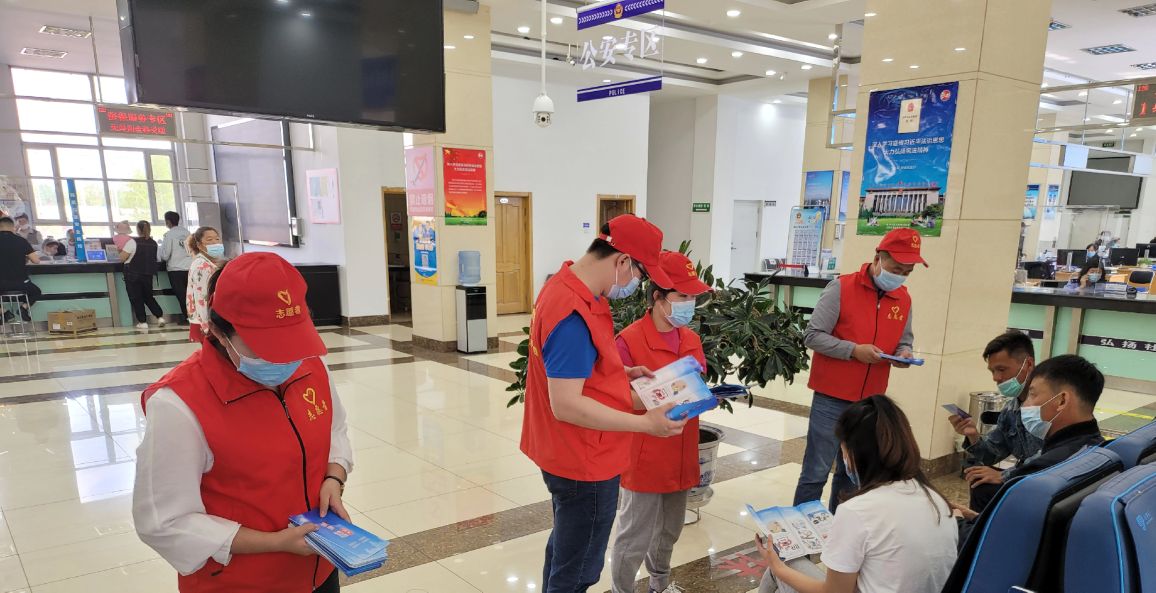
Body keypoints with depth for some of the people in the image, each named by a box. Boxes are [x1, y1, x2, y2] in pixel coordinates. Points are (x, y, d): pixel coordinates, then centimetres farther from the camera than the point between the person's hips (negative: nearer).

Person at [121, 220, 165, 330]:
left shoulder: (132, 242, -13)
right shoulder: (153, 243, 2)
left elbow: (122, 258, -11)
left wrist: (121, 251, 9)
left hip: (133, 275, -5)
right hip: (148, 274, 5)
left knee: (136, 299, 4)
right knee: (149, 297, 17)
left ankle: (143, 322, 3)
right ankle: (160, 317, 5)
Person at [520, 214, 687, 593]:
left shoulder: (565, 284, 2)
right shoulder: (575, 315, -29)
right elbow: (566, 405, -29)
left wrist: (621, 375, 4)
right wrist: (645, 423, -24)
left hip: (569, 455, 10)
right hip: (585, 464, -10)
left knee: (563, 551, 27)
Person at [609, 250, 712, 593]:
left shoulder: (692, 339, 4)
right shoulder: (629, 340, -18)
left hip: (681, 456, 7)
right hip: (644, 459, -7)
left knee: (669, 532, 24)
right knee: (634, 539, 6)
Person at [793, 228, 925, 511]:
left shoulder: (904, 299, 7)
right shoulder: (841, 288, -11)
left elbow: (904, 340, 17)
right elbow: (813, 336, -12)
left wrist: (904, 353, -6)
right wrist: (853, 350, -22)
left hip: (871, 402, 6)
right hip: (831, 398, -5)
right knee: (816, 472, -1)